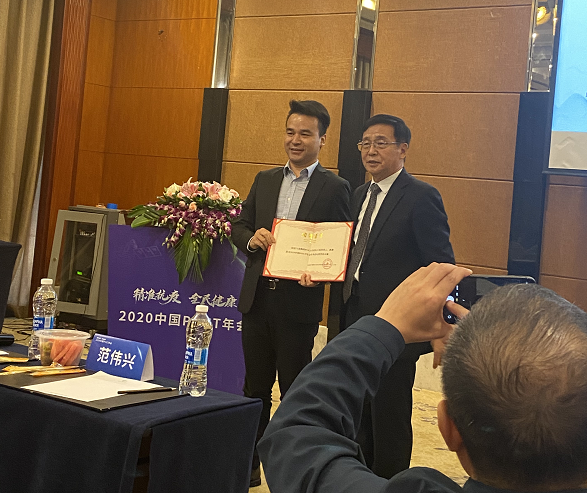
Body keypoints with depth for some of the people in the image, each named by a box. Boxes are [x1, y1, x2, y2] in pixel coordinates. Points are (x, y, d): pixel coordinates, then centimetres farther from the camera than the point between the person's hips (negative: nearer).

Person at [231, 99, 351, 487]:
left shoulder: (335, 188, -3)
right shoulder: (265, 180, 12)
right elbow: (239, 226, 15)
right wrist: (251, 238, -7)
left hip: (298, 303, -5)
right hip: (257, 298, 5)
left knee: (294, 392, 6)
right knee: (255, 388, 14)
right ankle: (248, 466, 26)